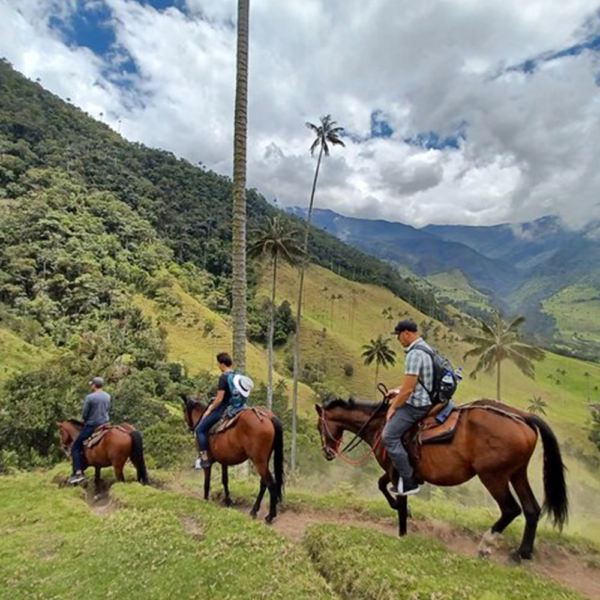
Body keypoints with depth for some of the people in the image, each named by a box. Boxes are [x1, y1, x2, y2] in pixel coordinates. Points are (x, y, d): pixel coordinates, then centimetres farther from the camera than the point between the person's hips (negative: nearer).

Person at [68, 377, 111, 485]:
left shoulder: (89, 397, -14)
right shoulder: (108, 396, 4)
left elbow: (85, 414, -8)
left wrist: (86, 421, 11)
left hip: (91, 426, -6)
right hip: (105, 424, 6)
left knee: (76, 447, 5)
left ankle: (78, 472, -4)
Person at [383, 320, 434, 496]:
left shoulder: (414, 354, -23)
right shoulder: (425, 349, 10)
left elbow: (408, 389, -22)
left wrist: (394, 407, -10)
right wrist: (398, 391, 18)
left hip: (416, 405, -11)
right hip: (427, 400, 11)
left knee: (389, 435, -9)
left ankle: (408, 481, -3)